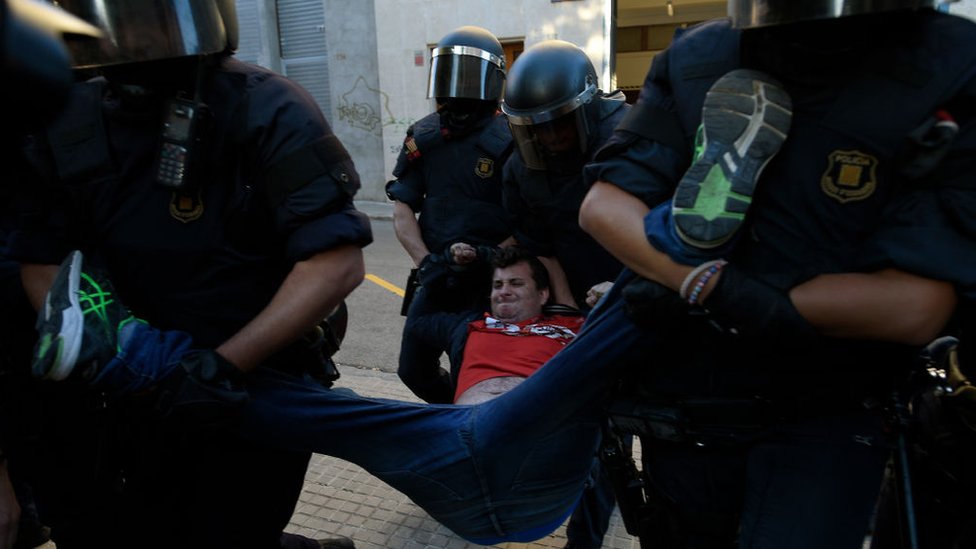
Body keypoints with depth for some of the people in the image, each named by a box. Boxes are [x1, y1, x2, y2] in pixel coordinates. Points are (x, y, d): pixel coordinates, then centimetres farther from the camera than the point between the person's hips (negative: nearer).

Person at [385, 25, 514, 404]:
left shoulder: (509, 141, -8)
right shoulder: (423, 138, 6)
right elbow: (402, 212, 4)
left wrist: (492, 260, -20)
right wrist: (425, 261, -8)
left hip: (491, 278, -5)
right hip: (437, 276, 5)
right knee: (414, 370, 10)